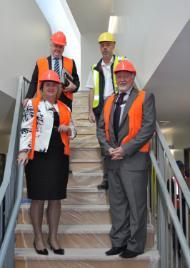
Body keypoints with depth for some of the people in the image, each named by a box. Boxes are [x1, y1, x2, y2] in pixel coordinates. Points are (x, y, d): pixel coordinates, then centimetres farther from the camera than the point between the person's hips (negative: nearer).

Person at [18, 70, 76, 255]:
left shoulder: (64, 108, 15)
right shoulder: (32, 105, 2)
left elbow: (73, 132, 20)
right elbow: (25, 129, -6)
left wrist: (67, 129, -2)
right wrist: (24, 150, -18)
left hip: (59, 157, 4)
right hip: (38, 156, -4)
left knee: (56, 198, 8)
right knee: (38, 198, 2)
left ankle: (53, 237, 21)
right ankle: (38, 238, 18)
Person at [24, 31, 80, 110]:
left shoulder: (70, 63, 16)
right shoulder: (40, 63, 13)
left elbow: (76, 80, 17)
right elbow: (34, 82, 9)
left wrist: (74, 87, -7)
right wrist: (28, 98, -6)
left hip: (65, 101, 1)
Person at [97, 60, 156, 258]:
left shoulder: (145, 98, -1)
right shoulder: (110, 101, 15)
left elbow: (148, 127, -11)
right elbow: (101, 128, 12)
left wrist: (125, 149, -15)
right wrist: (108, 148, -5)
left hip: (134, 159, -5)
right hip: (113, 160, 6)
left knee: (136, 204, 2)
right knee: (117, 203, 13)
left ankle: (135, 245, 16)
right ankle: (118, 242, 25)